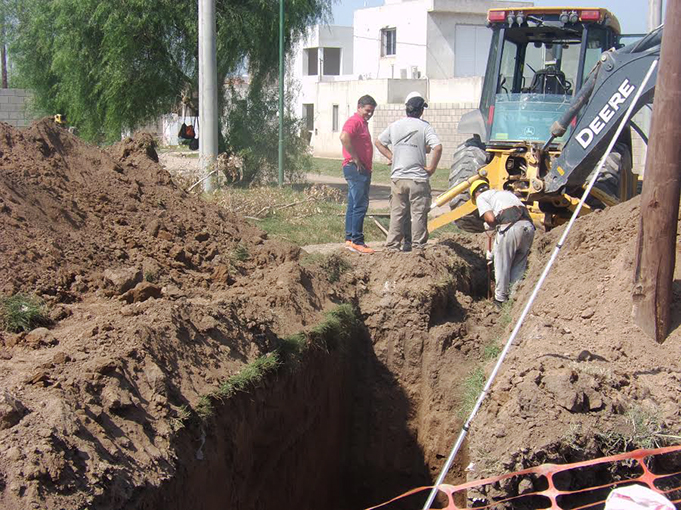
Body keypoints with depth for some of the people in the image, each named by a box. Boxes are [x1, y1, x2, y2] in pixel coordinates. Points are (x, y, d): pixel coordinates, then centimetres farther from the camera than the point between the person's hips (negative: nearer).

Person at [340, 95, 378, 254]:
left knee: (354, 205, 11)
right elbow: (344, 137, -30)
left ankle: (350, 239, 16)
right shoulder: (354, 121, -11)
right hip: (355, 169, -10)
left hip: (362, 169, 10)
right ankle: (356, 241, -11)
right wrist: (355, 159, -23)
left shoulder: (363, 123, 21)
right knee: (360, 205, -12)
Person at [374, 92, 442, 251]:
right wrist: (431, 168, -9)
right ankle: (418, 247, 6)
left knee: (397, 214, 10)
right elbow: (437, 147, -19)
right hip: (418, 179, -4)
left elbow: (379, 142, 17)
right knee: (419, 214, 3)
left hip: (397, 178, 4)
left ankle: (392, 245, 12)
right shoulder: (424, 127, -6)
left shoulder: (394, 125, 6)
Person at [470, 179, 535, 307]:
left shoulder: (481, 197, 14)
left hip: (510, 228, -6)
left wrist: (494, 227, 20)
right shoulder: (505, 192, 35)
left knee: (502, 267, 10)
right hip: (528, 225, 6)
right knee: (519, 267, 18)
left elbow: (490, 219, -4)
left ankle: (500, 299, 20)